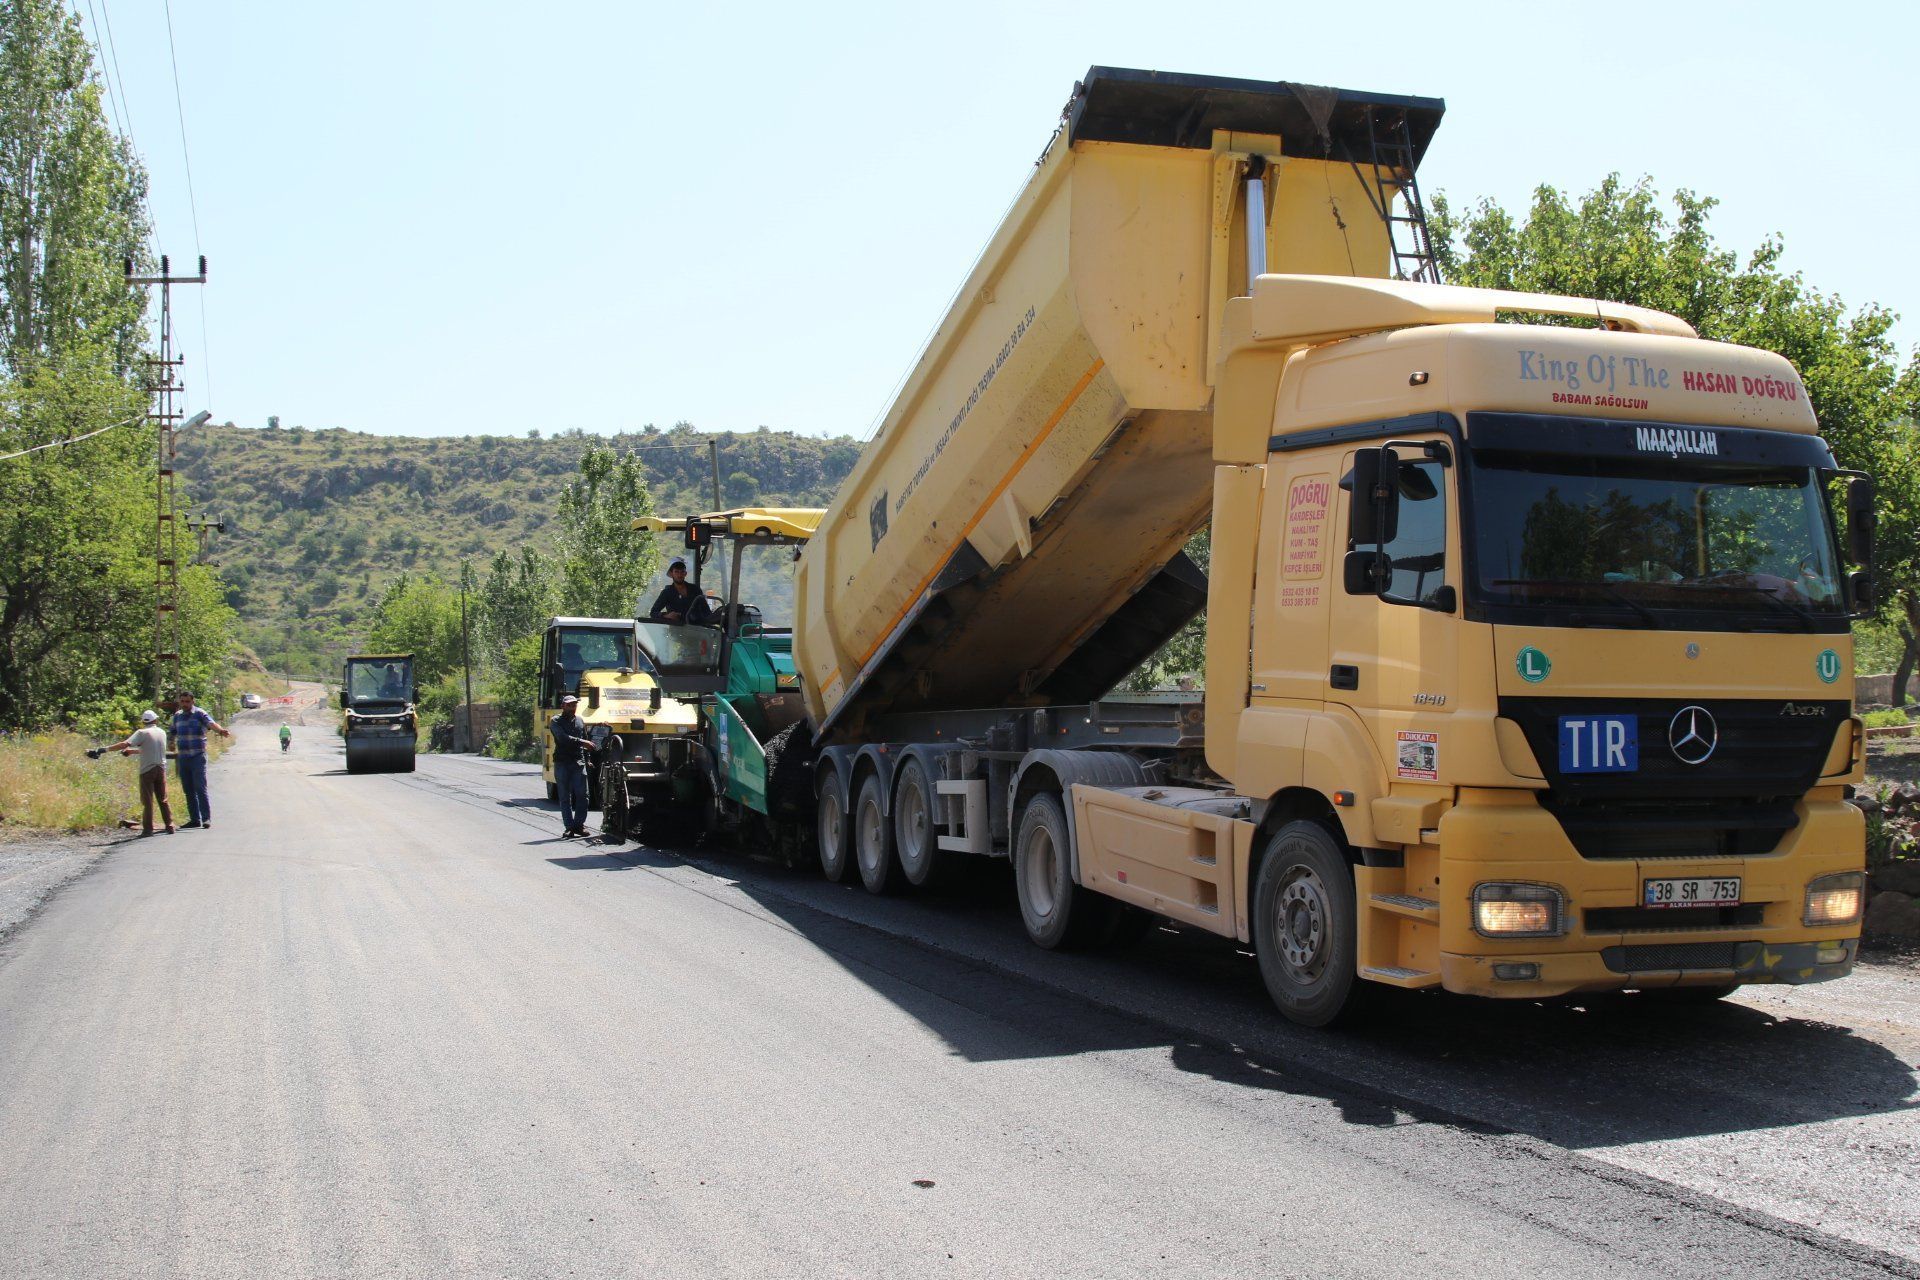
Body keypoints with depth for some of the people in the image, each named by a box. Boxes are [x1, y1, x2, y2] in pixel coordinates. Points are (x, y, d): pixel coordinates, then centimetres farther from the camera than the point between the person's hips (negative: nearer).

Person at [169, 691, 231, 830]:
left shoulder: (199, 714, -5)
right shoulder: (177, 716, 13)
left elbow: (211, 723, -24)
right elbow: (174, 735, 22)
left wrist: (220, 730, -45)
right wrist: (175, 754, 19)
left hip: (198, 757, -6)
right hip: (183, 758, 6)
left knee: (200, 788, -11)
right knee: (188, 790, 7)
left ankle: (206, 818, -10)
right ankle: (194, 819, 13)